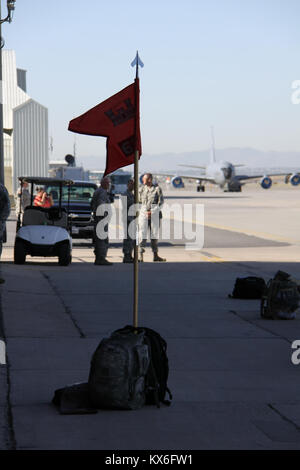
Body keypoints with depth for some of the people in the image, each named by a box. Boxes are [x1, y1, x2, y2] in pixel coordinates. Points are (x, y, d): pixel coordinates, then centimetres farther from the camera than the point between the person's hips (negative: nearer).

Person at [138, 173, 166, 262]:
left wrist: (152, 212, -14)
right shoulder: (141, 189, 8)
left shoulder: (157, 189, -1)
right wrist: (144, 212, -2)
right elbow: (138, 202, 12)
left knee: (154, 234, 6)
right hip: (143, 214, 1)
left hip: (154, 214, -1)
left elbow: (161, 203, -4)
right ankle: (140, 256, -10)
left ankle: (155, 255, 15)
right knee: (142, 235, -8)